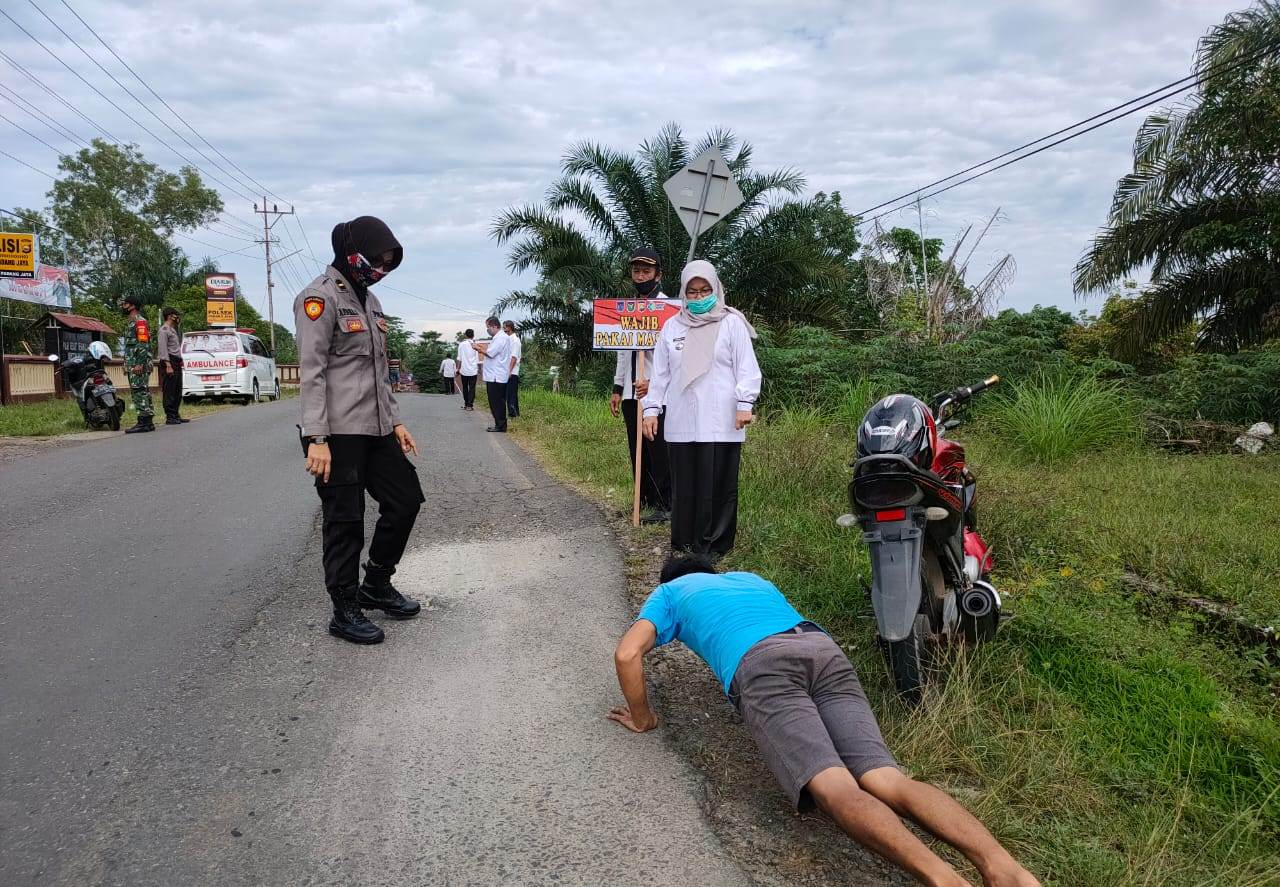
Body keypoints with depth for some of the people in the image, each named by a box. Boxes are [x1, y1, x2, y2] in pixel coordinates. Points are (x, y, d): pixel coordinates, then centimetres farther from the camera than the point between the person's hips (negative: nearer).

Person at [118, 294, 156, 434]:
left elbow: (143, 344, -18)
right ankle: (148, 422, 11)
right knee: (142, 392, 9)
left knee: (140, 391, -13)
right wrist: (127, 365, 25)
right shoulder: (129, 323, 24)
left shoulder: (140, 322, -9)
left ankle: (144, 422, -15)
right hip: (132, 365, 10)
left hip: (139, 365, -10)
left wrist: (140, 364, -24)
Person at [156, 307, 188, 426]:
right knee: (169, 391, -9)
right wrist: (168, 365, -22)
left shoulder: (173, 329, 22)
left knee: (177, 391, 12)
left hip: (176, 362, 10)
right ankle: (169, 417, -9)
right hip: (169, 362, -10)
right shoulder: (164, 329, -8)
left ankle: (175, 415, 17)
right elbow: (163, 348, -17)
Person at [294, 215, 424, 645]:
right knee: (345, 522, 0)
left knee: (406, 499, 11)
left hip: (376, 430, 9)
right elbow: (312, 371, -16)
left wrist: (395, 421, 18)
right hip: (339, 433, -9)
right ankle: (345, 611, 14)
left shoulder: (369, 300, 18)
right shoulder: (321, 297, -9)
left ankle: (376, 585, 28)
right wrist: (316, 438, -21)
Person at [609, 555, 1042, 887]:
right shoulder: (752, 578, 45)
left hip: (760, 665, -5)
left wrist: (642, 719, 27)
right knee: (885, 779, -12)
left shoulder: (669, 592, 30)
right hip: (824, 649, 5)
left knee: (834, 788, -22)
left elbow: (627, 654, 15)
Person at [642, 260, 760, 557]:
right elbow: (660, 373, 16)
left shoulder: (731, 323, 4)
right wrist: (651, 409, 9)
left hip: (720, 423, -3)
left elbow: (747, 367, 0)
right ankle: (684, 549, 13)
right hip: (681, 423, 3)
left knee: (718, 487, -1)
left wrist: (745, 403, -11)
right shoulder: (672, 326, 14)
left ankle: (715, 549, 7)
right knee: (684, 487, 5)